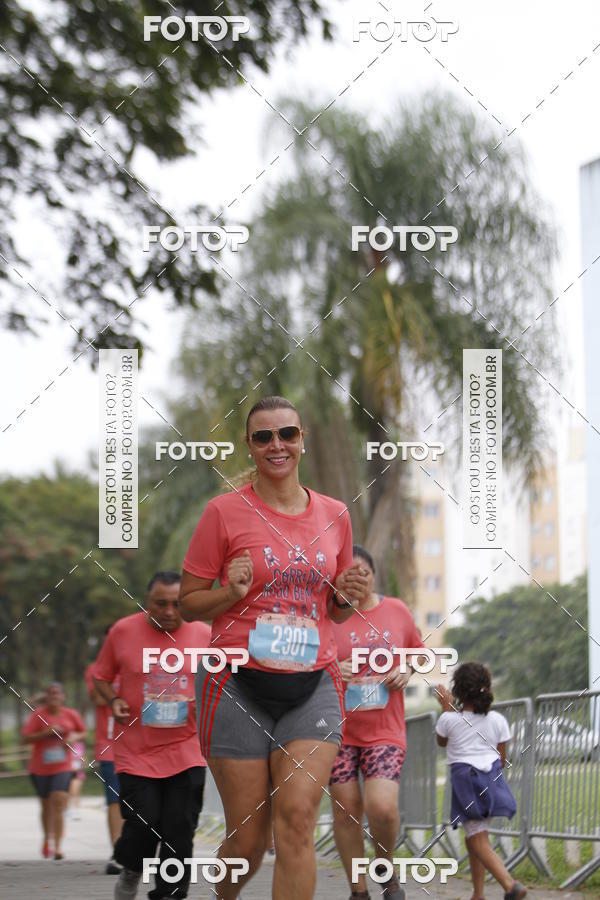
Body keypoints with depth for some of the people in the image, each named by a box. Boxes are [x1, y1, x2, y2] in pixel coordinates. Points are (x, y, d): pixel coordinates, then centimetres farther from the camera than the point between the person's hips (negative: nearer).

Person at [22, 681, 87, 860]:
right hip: (40, 769, 0)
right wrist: (46, 733, -24)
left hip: (62, 768, 0)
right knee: (47, 805, 13)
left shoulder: (71, 714, 0)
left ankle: (57, 847, -18)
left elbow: (82, 732, 17)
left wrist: (74, 738, -5)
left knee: (58, 804, -16)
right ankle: (48, 839, 39)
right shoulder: (38, 714, -7)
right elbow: (26, 738, -11)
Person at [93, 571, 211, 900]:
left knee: (179, 830, -3)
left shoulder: (203, 635, 2)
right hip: (136, 752, -1)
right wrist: (113, 701, -7)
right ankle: (131, 871, 24)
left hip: (187, 752, 1)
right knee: (142, 824, -8)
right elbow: (101, 676, 12)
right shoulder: (122, 632, -1)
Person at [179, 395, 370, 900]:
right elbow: (188, 603, 3)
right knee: (248, 838, 1)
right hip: (239, 683, -2)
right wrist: (232, 592, -16)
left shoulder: (334, 515, 11)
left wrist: (348, 597, -1)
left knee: (297, 820, -13)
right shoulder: (225, 512, -1)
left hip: (312, 685, 2)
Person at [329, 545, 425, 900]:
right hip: (338, 728, 0)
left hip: (385, 728, 0)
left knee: (383, 807, -15)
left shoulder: (398, 611, 5)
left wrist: (407, 672, -2)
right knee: (346, 810, 2)